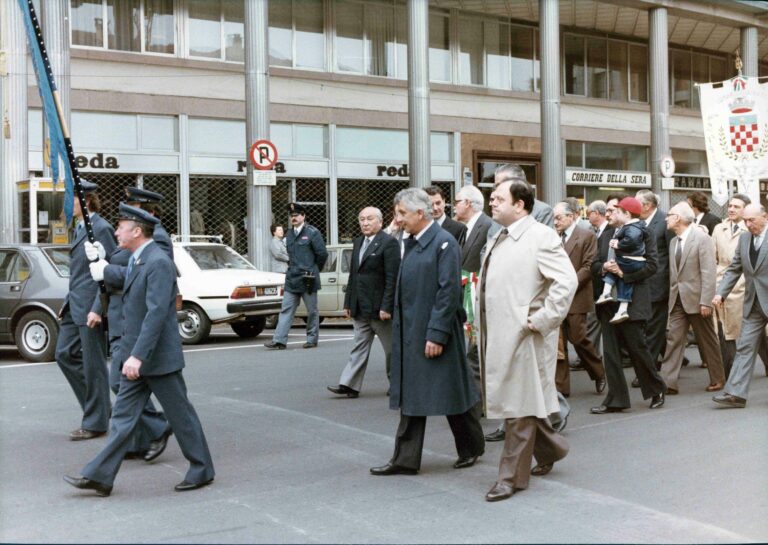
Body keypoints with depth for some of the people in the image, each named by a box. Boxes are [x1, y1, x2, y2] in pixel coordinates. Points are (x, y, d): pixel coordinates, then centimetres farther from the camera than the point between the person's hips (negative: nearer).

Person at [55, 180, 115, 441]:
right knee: (64, 353, 10)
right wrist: (67, 304, 18)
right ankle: (97, 406, 21)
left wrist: (97, 309, -20)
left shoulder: (101, 229, -14)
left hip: (91, 307, -9)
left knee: (93, 364, 0)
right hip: (75, 306, 9)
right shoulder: (80, 228, 14)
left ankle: (95, 423, 11)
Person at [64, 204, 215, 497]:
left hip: (158, 358, -9)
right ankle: (100, 476, 9)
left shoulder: (158, 263, -19)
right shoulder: (137, 260, 11)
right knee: (124, 416, 8)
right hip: (137, 356, 9)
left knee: (180, 415, 4)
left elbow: (157, 313, -26)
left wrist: (138, 356, -29)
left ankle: (202, 470, 18)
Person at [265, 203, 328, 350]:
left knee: (312, 311, 4)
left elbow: (322, 254, -7)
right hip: (292, 278, 6)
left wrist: (313, 270, 2)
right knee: (286, 310, 1)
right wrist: (293, 268, 15)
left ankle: (312, 339, 15)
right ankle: (279, 340, -2)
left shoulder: (312, 232, -7)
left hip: (307, 279, -6)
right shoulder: (290, 234, 13)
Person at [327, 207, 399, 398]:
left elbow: (392, 278, -16)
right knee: (359, 347, 6)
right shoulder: (358, 242, 12)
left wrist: (386, 307, -20)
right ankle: (349, 385, 4)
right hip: (361, 308, 7)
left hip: (379, 307, -7)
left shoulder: (388, 243, -12)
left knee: (391, 347, 6)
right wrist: (348, 303, 12)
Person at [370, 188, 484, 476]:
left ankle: (472, 447, 23)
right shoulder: (411, 243, 12)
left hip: (435, 333, -8)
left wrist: (437, 334, -20)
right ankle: (405, 459, 15)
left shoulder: (444, 243, -13)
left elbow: (449, 291, -18)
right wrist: (401, 328, 13)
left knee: (448, 391, 4)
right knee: (411, 396, 9)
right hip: (410, 333, 8)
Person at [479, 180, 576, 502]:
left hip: (523, 337, -9)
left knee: (519, 406, -1)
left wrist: (542, 321, -19)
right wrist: (483, 324, 14)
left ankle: (513, 477, 7)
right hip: (499, 335, 9)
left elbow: (567, 281, -19)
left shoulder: (540, 236, -11)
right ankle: (550, 449, 37)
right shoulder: (500, 239, 15)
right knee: (516, 400, 17)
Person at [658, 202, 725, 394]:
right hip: (677, 299, 6)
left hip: (696, 299, -6)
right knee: (673, 339, -3)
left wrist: (705, 302, -19)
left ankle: (717, 379, 23)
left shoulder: (702, 239, -11)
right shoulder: (674, 241, 11)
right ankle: (668, 382, -4)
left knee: (707, 340, 8)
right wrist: (672, 296, 8)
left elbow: (709, 273, -15)